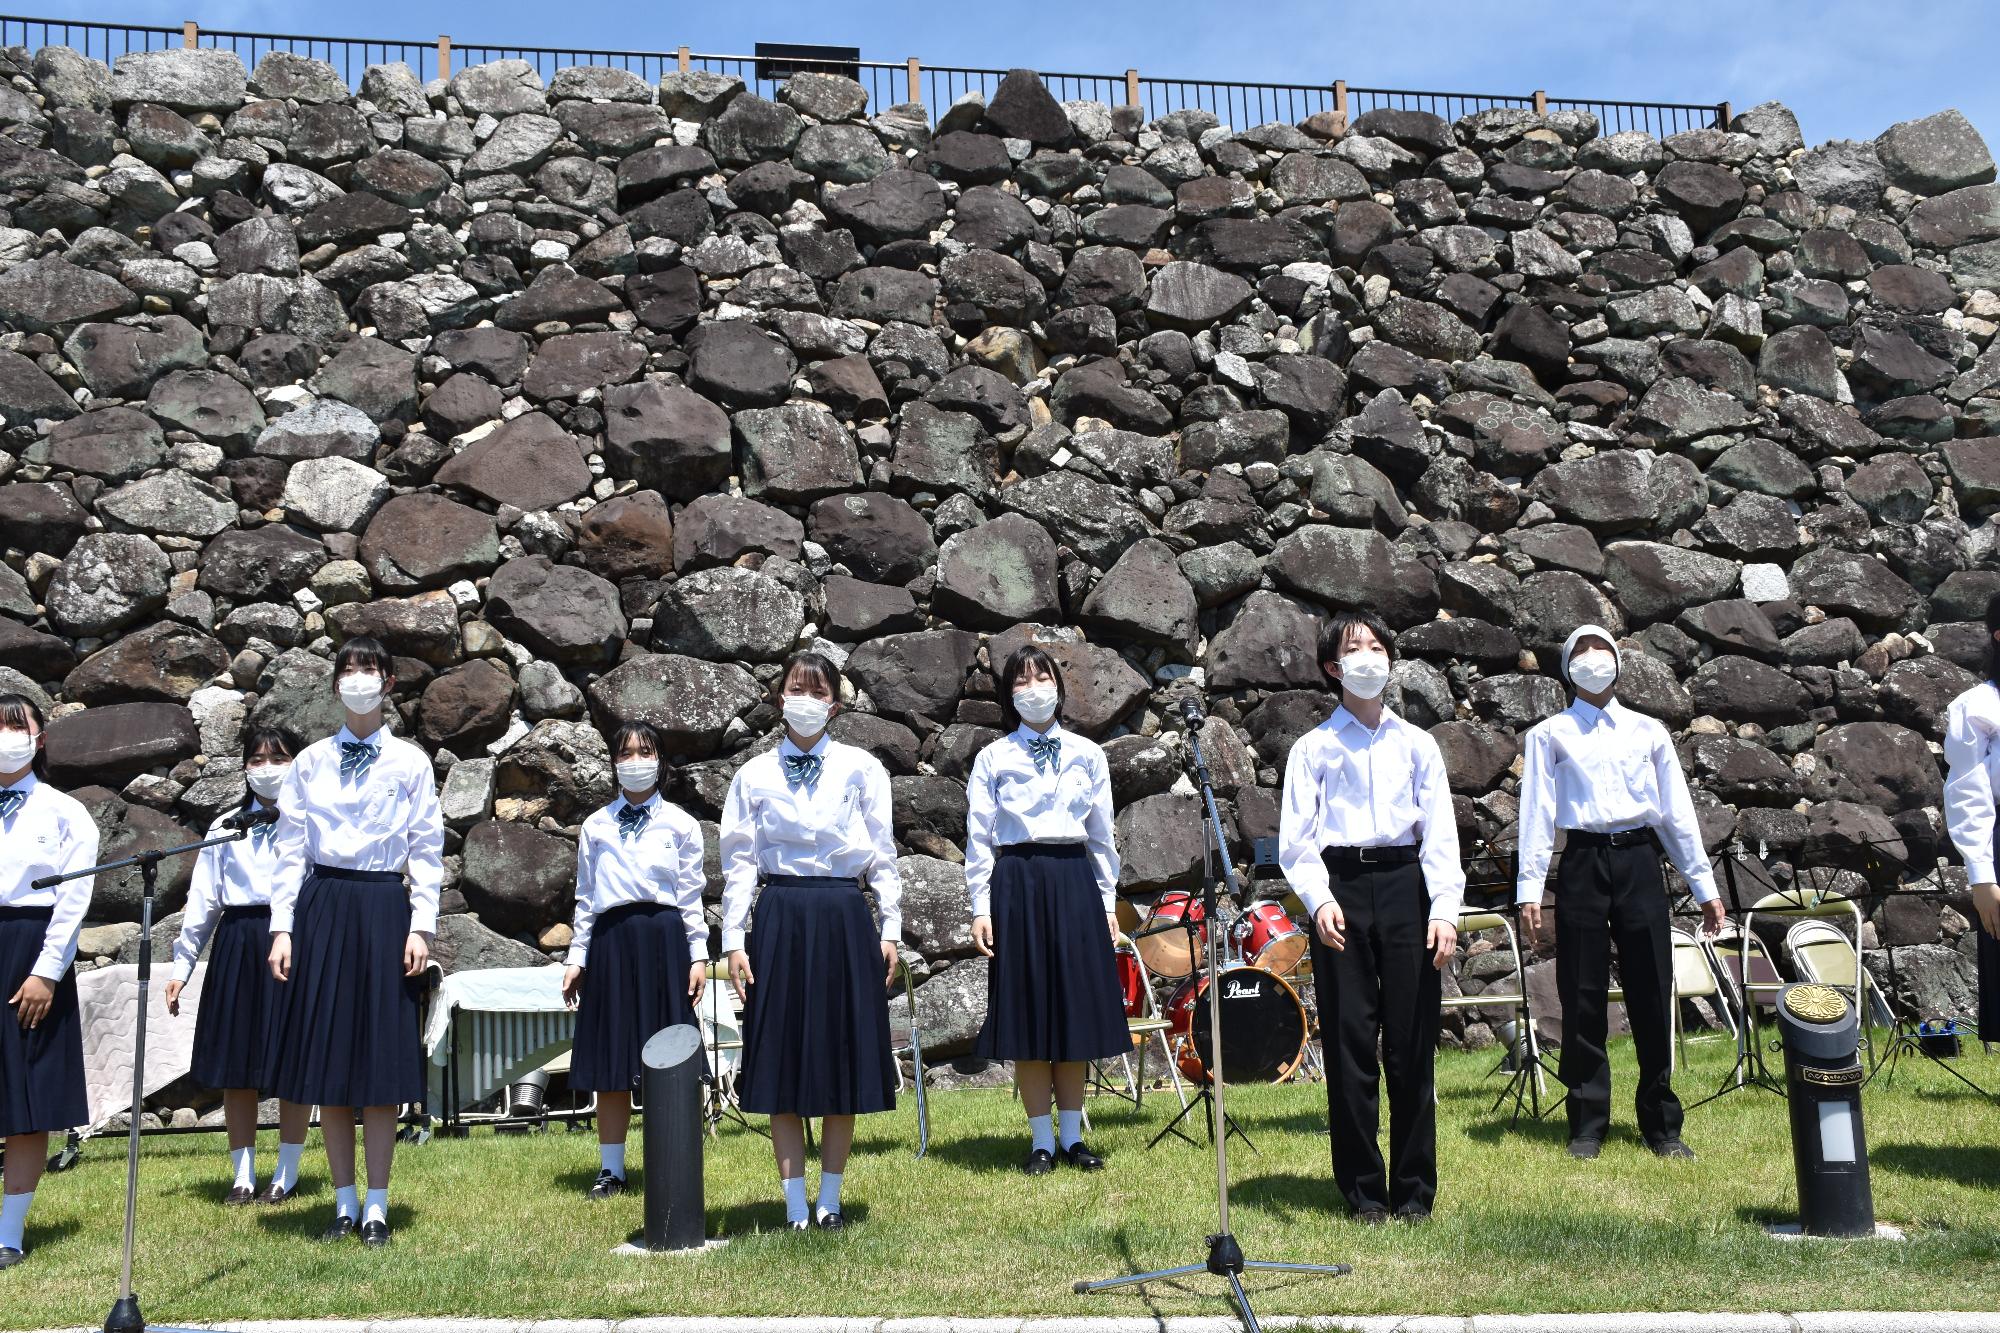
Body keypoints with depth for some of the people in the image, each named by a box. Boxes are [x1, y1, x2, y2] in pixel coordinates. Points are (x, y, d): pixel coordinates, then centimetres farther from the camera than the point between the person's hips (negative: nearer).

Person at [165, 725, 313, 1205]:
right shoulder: (226, 828, 12)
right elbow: (203, 900, 13)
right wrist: (182, 965, 10)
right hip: (237, 946, 3)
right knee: (236, 1067, 4)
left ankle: (286, 1176, 12)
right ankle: (243, 1176, 14)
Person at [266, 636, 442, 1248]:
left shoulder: (411, 763, 4)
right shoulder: (310, 762, 7)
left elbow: (426, 852, 3)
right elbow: (291, 850, 7)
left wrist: (420, 926, -5)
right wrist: (282, 928, -1)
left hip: (384, 909, -2)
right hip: (322, 908, 2)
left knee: (381, 1059, 1)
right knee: (327, 1059, 5)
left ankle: (376, 1208, 10)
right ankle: (344, 1204, 16)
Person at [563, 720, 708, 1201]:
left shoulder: (681, 824, 7)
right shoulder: (596, 827, 11)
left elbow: (691, 896, 5)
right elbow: (585, 898, 13)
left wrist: (699, 956, 0)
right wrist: (577, 958, 9)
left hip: (664, 936, -2)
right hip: (611, 939, 2)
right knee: (610, 1060, 5)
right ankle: (610, 1171, 14)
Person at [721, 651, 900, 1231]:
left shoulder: (862, 768, 4)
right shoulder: (754, 775, 6)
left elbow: (883, 853, 5)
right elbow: (738, 861, 5)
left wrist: (890, 928, 0)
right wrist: (734, 940, -1)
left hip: (844, 920, 0)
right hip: (779, 918, 0)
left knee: (843, 1059, 4)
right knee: (782, 1065, 2)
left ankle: (830, 1200, 17)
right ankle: (796, 1208, 12)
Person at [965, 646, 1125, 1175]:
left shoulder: (1087, 755, 9)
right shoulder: (992, 759, 4)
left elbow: (1102, 834, 12)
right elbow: (979, 839, 3)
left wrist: (1108, 901, 9)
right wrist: (980, 908, -3)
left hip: (1074, 881, 2)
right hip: (1017, 883, -1)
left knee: (1076, 1009, 5)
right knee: (1027, 1012, 2)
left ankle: (1073, 1137, 17)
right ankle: (1042, 1142, 11)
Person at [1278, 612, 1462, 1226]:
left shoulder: (1417, 744, 13)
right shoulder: (1314, 747, 8)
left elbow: (1440, 835, 7)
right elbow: (1295, 839, 1)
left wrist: (1445, 910, -7)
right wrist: (1319, 900, -16)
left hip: (1406, 884, 1)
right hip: (1341, 885, -1)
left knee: (1412, 1043, 1)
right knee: (1349, 1042, 0)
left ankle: (1414, 1190, 13)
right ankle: (1363, 1190, 11)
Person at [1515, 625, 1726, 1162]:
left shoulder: (1649, 731, 16)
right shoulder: (1549, 735, 10)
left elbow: (1678, 811, 15)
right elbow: (1536, 813, 3)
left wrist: (1703, 885, 11)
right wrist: (1529, 888, -6)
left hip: (1639, 862, 2)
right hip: (1583, 862, -1)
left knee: (1652, 997, 1)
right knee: (1583, 999, 0)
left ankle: (1662, 1126, 12)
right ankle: (1588, 1126, 10)